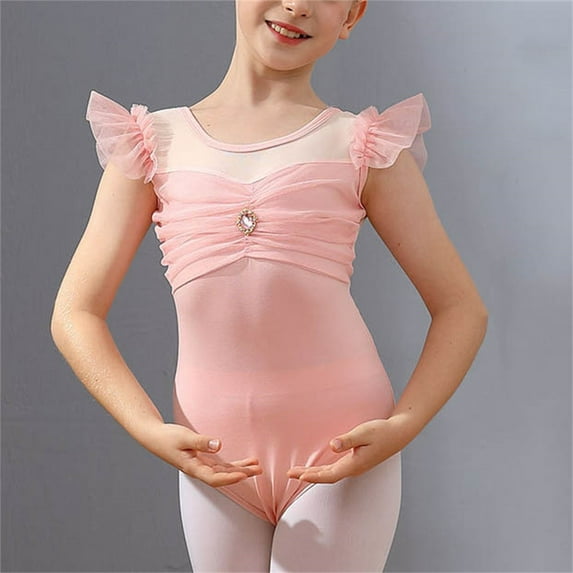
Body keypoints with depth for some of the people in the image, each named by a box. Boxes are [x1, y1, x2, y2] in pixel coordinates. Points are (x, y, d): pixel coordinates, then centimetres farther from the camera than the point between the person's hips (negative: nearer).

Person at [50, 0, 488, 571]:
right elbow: (75, 314, 3)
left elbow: (462, 308, 4)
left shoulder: (362, 146, 2)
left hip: (341, 455, -2)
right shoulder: (157, 143, 6)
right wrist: (150, 430, -11)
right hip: (216, 459, 2)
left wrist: (401, 426, -11)